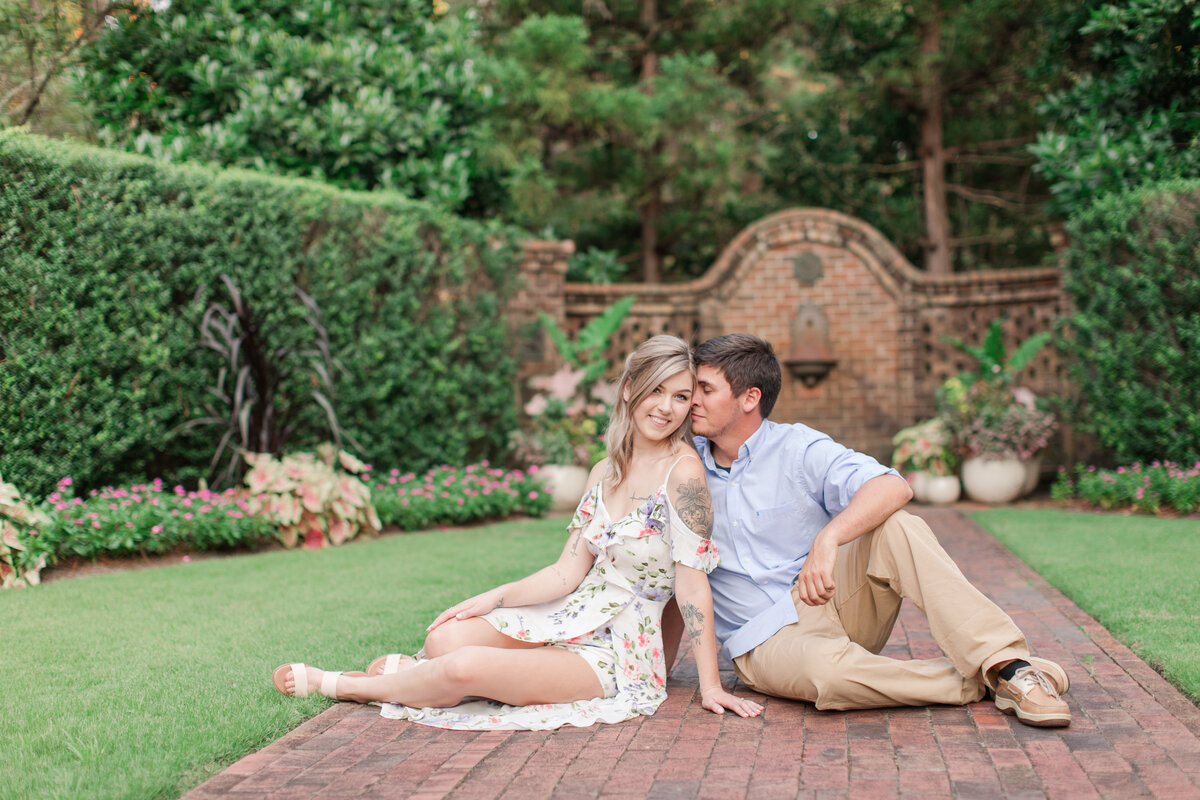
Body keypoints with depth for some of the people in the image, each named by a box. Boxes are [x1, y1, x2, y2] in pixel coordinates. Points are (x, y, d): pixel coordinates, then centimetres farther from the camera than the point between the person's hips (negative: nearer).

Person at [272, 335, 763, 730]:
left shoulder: (683, 471, -16)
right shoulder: (605, 471, 7)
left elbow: (692, 580, -17)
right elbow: (568, 572, 6)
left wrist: (710, 686, -16)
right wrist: (488, 600, 0)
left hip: (619, 653, -6)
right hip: (573, 617, 6)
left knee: (467, 666, -23)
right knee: (445, 638, -18)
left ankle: (337, 685, 0)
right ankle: (416, 672, 17)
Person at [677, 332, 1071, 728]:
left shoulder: (797, 448, -4)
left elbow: (893, 488, -22)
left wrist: (828, 538, -38)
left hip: (830, 600, 0)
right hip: (766, 642, 0)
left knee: (897, 526, -27)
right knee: (827, 669, -37)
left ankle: (1006, 664, -31)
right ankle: (980, 682, -20)